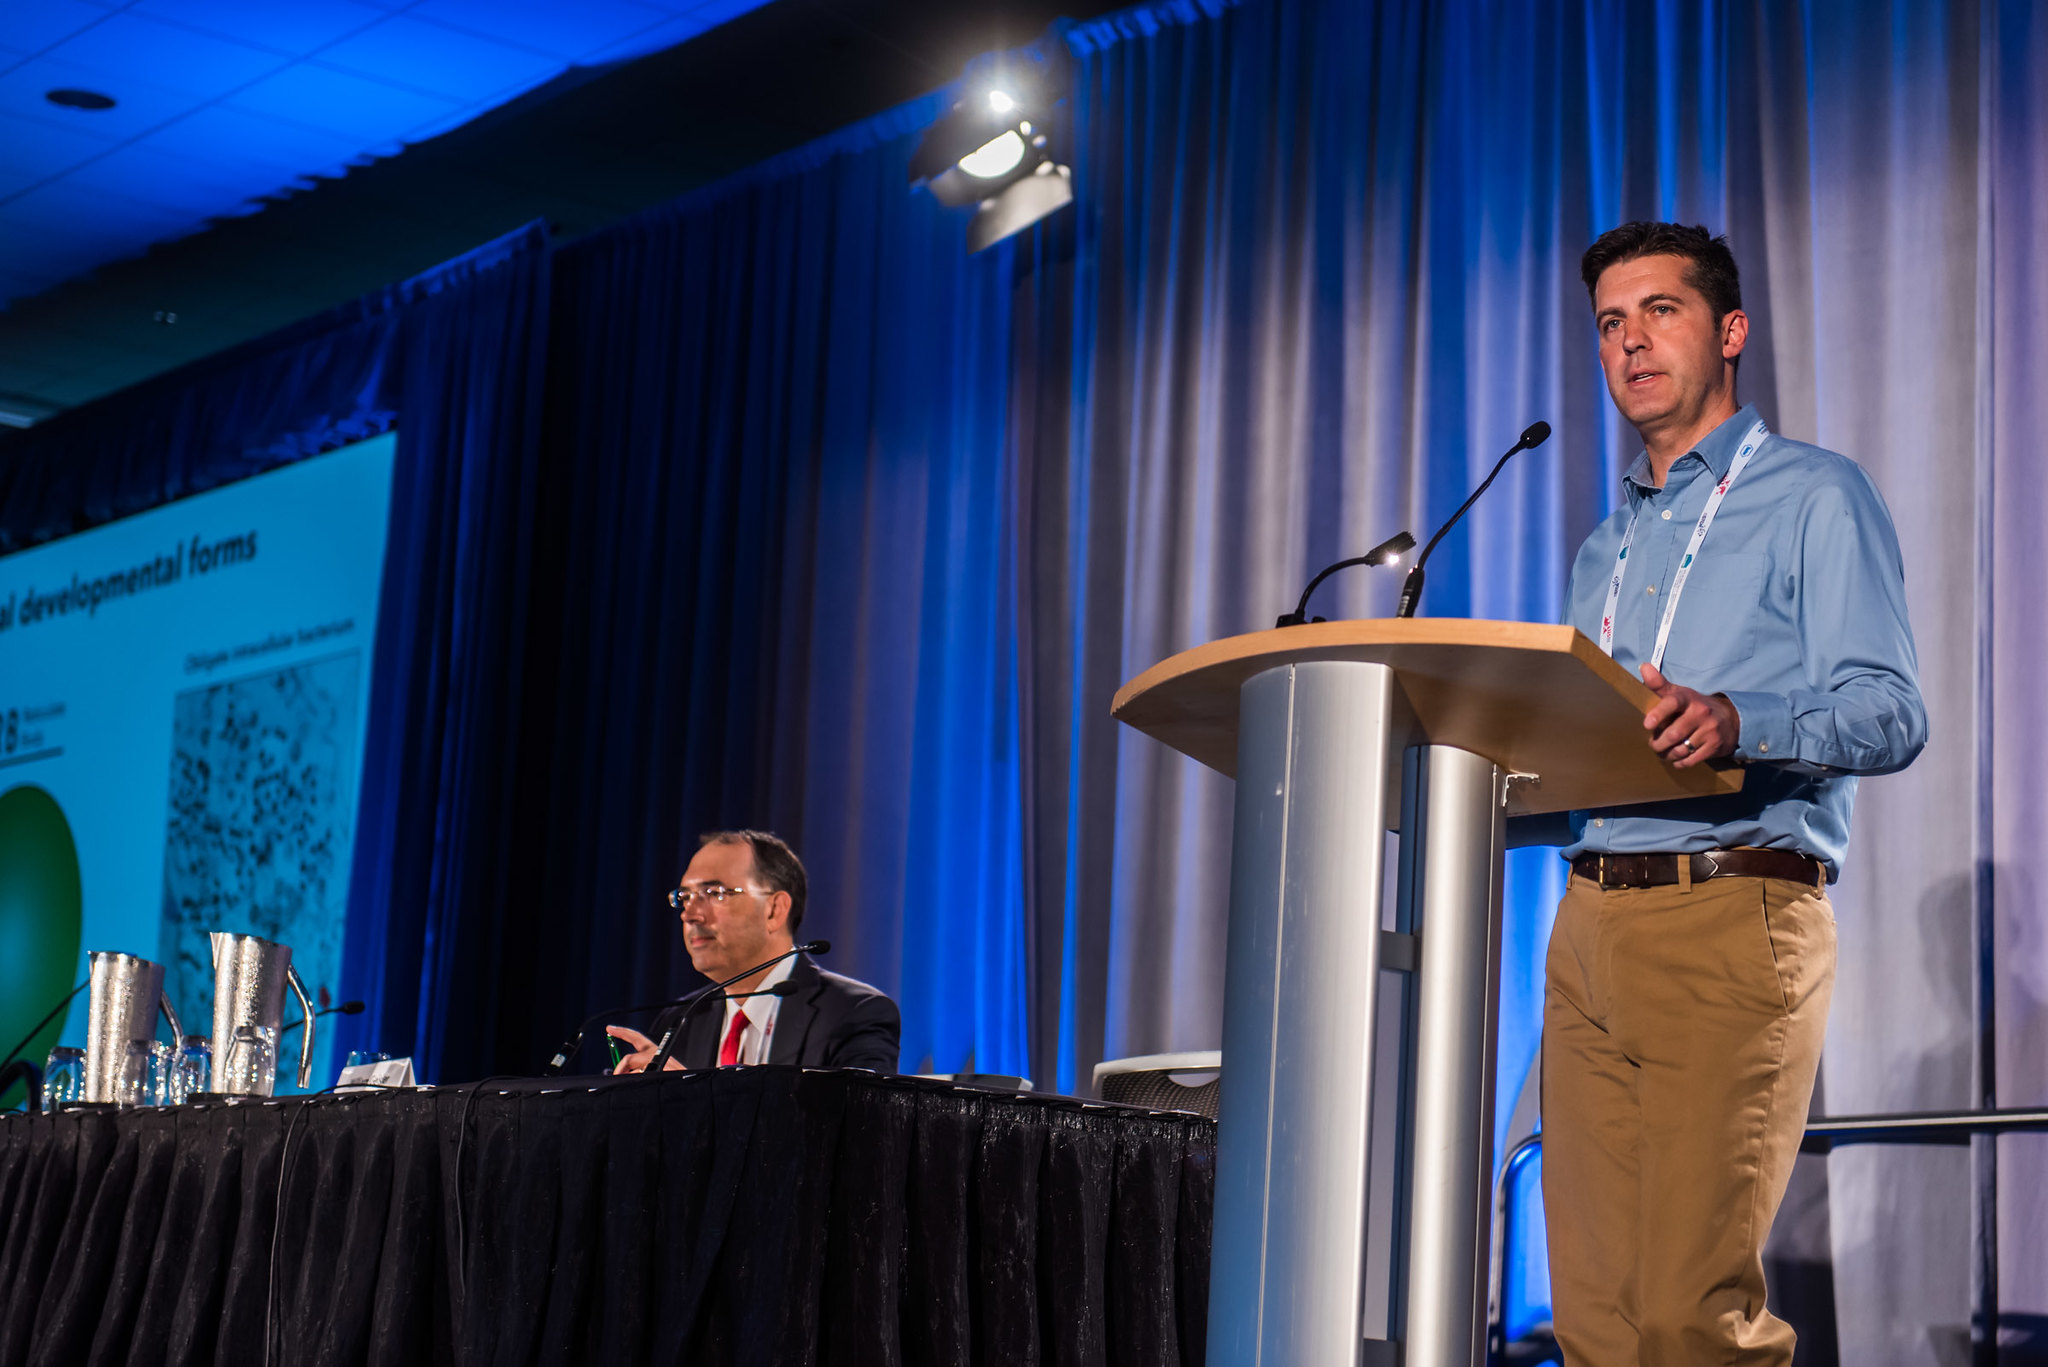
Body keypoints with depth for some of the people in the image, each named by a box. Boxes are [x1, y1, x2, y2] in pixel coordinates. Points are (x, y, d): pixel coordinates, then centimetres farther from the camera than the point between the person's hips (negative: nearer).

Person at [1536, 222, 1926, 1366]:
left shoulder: (1814, 498, 5)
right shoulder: (1606, 550, 26)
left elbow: (1890, 714, -9)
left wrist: (1738, 721, -27)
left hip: (1734, 920, -6)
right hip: (1592, 919, 6)